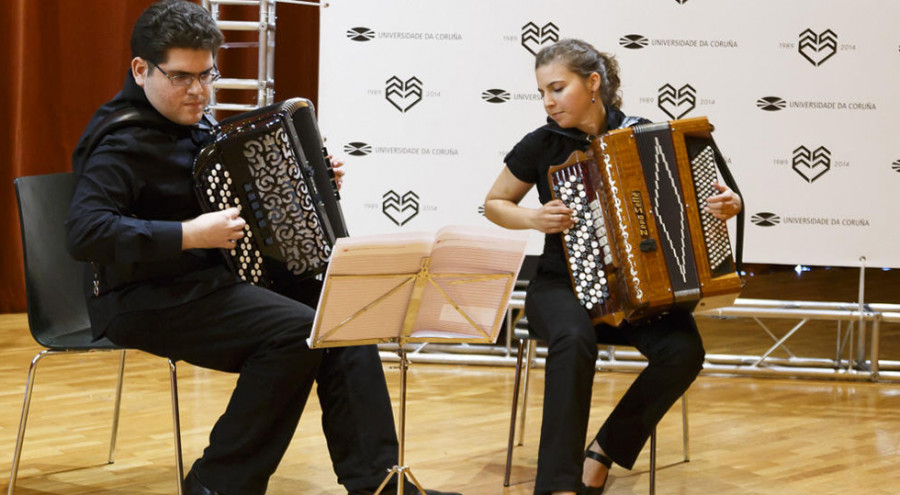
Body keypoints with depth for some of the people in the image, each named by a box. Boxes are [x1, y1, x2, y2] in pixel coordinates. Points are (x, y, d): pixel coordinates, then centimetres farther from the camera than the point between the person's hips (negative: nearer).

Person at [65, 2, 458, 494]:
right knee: (297, 330, -25)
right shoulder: (121, 141, -17)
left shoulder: (192, 125, 13)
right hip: (145, 300, -9)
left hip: (208, 280, 10)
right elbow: (84, 233, -31)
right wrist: (190, 235, -31)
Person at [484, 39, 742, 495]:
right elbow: (494, 203, 12)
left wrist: (726, 205, -11)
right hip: (563, 285, -1)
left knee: (682, 350, -28)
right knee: (574, 340, -37)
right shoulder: (542, 145, -2)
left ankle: (604, 451, -10)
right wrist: (533, 218, -8)